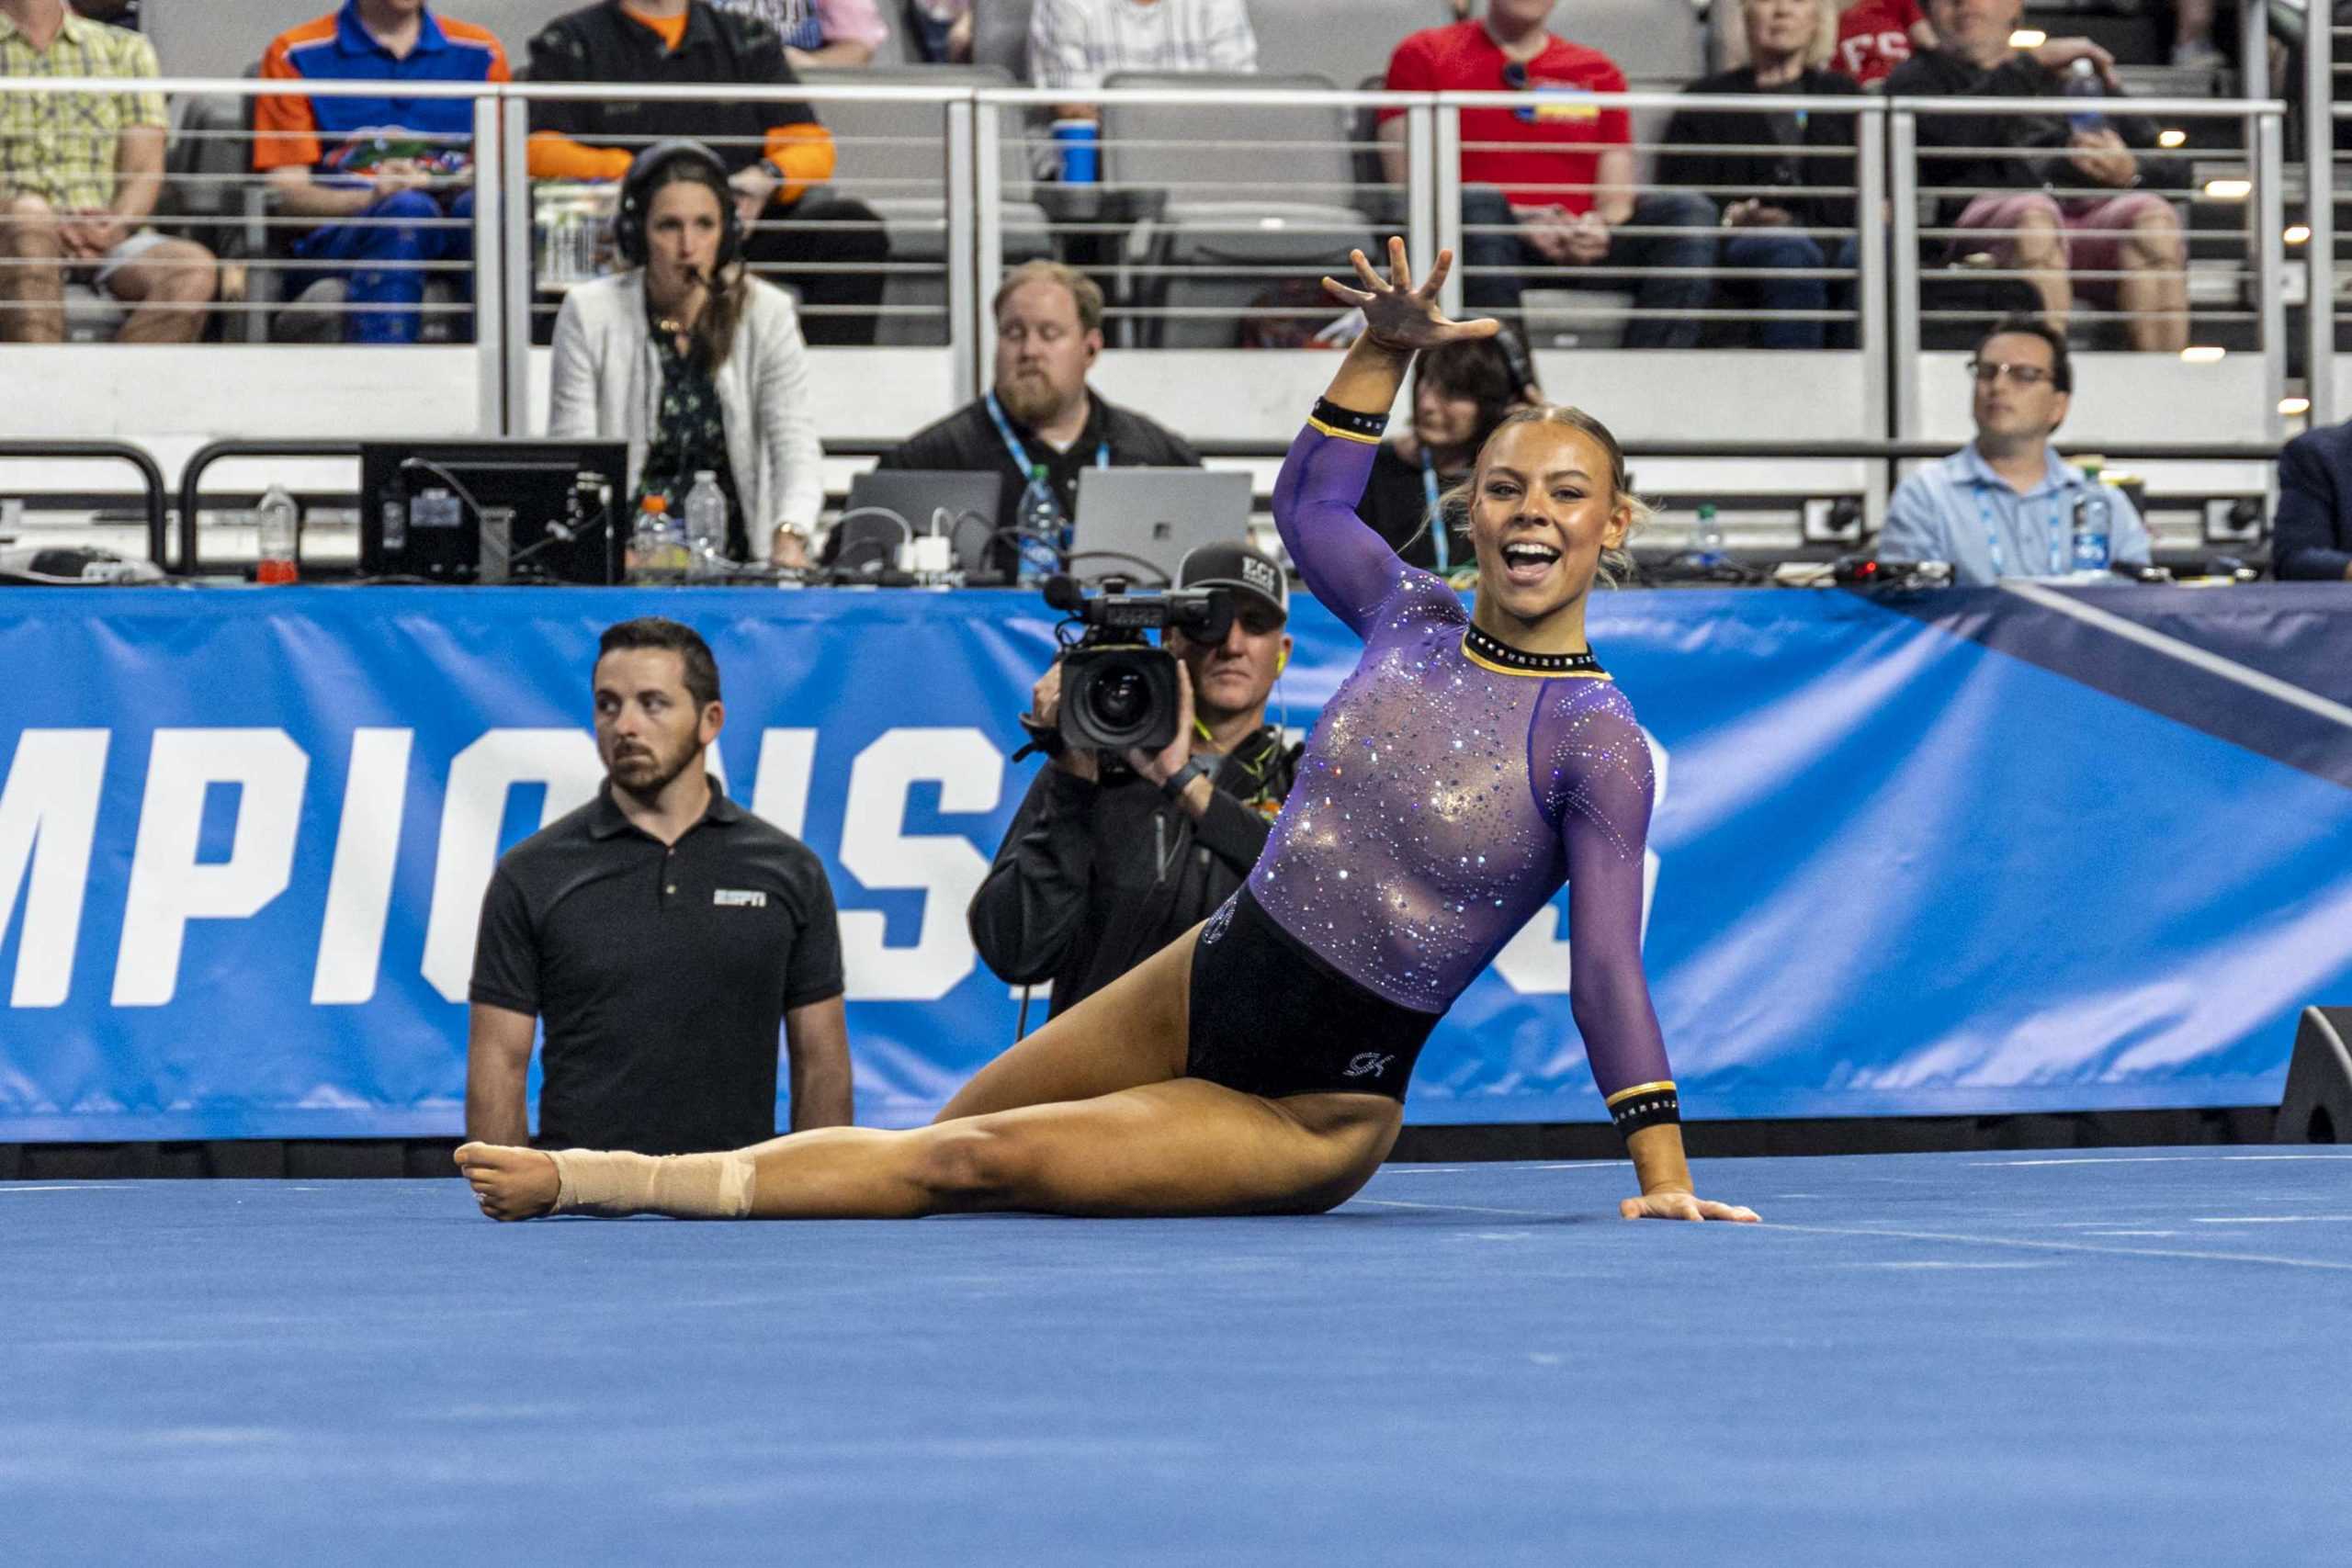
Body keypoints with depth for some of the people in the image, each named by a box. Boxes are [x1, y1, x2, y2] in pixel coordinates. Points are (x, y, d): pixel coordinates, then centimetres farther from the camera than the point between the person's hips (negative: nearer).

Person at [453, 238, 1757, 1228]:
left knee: (974, 1164, -15)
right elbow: (1307, 501, 21)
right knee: (930, 1134, 12)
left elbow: (1606, 968, -17)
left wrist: (1663, 1174, -22)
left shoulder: (1596, 741, -15)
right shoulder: (1414, 621, 2)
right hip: (1197, 991, 6)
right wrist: (1387, 345, 10)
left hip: (1311, 1115, -6)